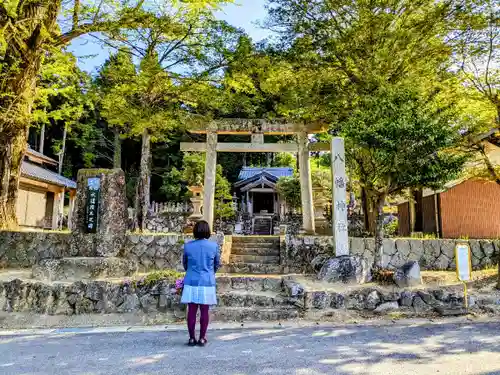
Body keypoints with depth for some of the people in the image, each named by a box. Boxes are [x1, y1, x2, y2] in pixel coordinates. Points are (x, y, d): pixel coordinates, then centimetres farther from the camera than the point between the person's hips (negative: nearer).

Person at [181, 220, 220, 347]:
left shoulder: (188, 246, -3)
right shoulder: (214, 246, -5)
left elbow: (184, 264, 11)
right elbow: (217, 264, 9)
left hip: (191, 282, 1)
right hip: (207, 283, -1)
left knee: (191, 311, 7)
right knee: (204, 311, 7)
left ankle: (192, 338, 14)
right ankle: (202, 338, 14)